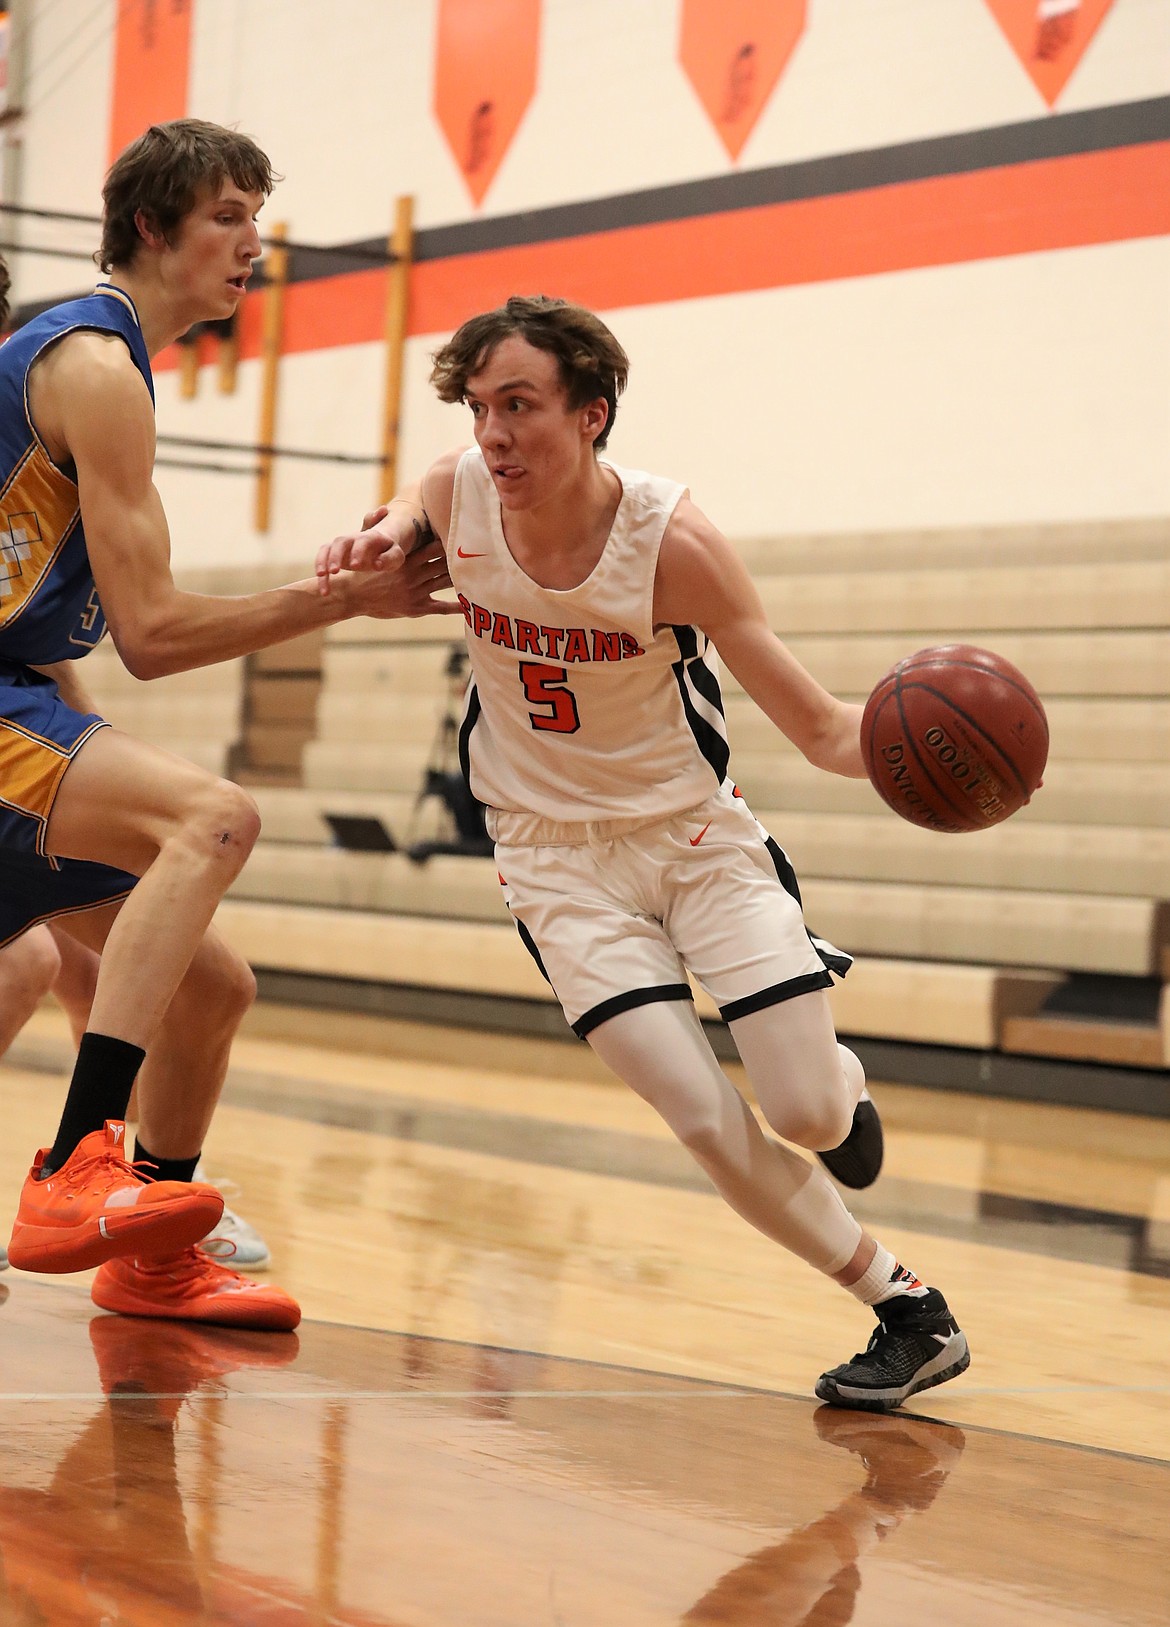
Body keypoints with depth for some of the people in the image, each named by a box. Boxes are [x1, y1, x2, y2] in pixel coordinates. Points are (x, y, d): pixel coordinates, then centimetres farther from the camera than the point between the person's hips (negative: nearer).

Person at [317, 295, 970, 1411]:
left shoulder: (671, 542, -23)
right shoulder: (458, 495, -14)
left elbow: (823, 731, -20)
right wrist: (385, 534, -7)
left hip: (695, 832, -1)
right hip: (560, 856, 2)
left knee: (807, 1114, -11)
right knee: (709, 1126, -15)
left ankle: (843, 1082, 29)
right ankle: (908, 1311, 2)